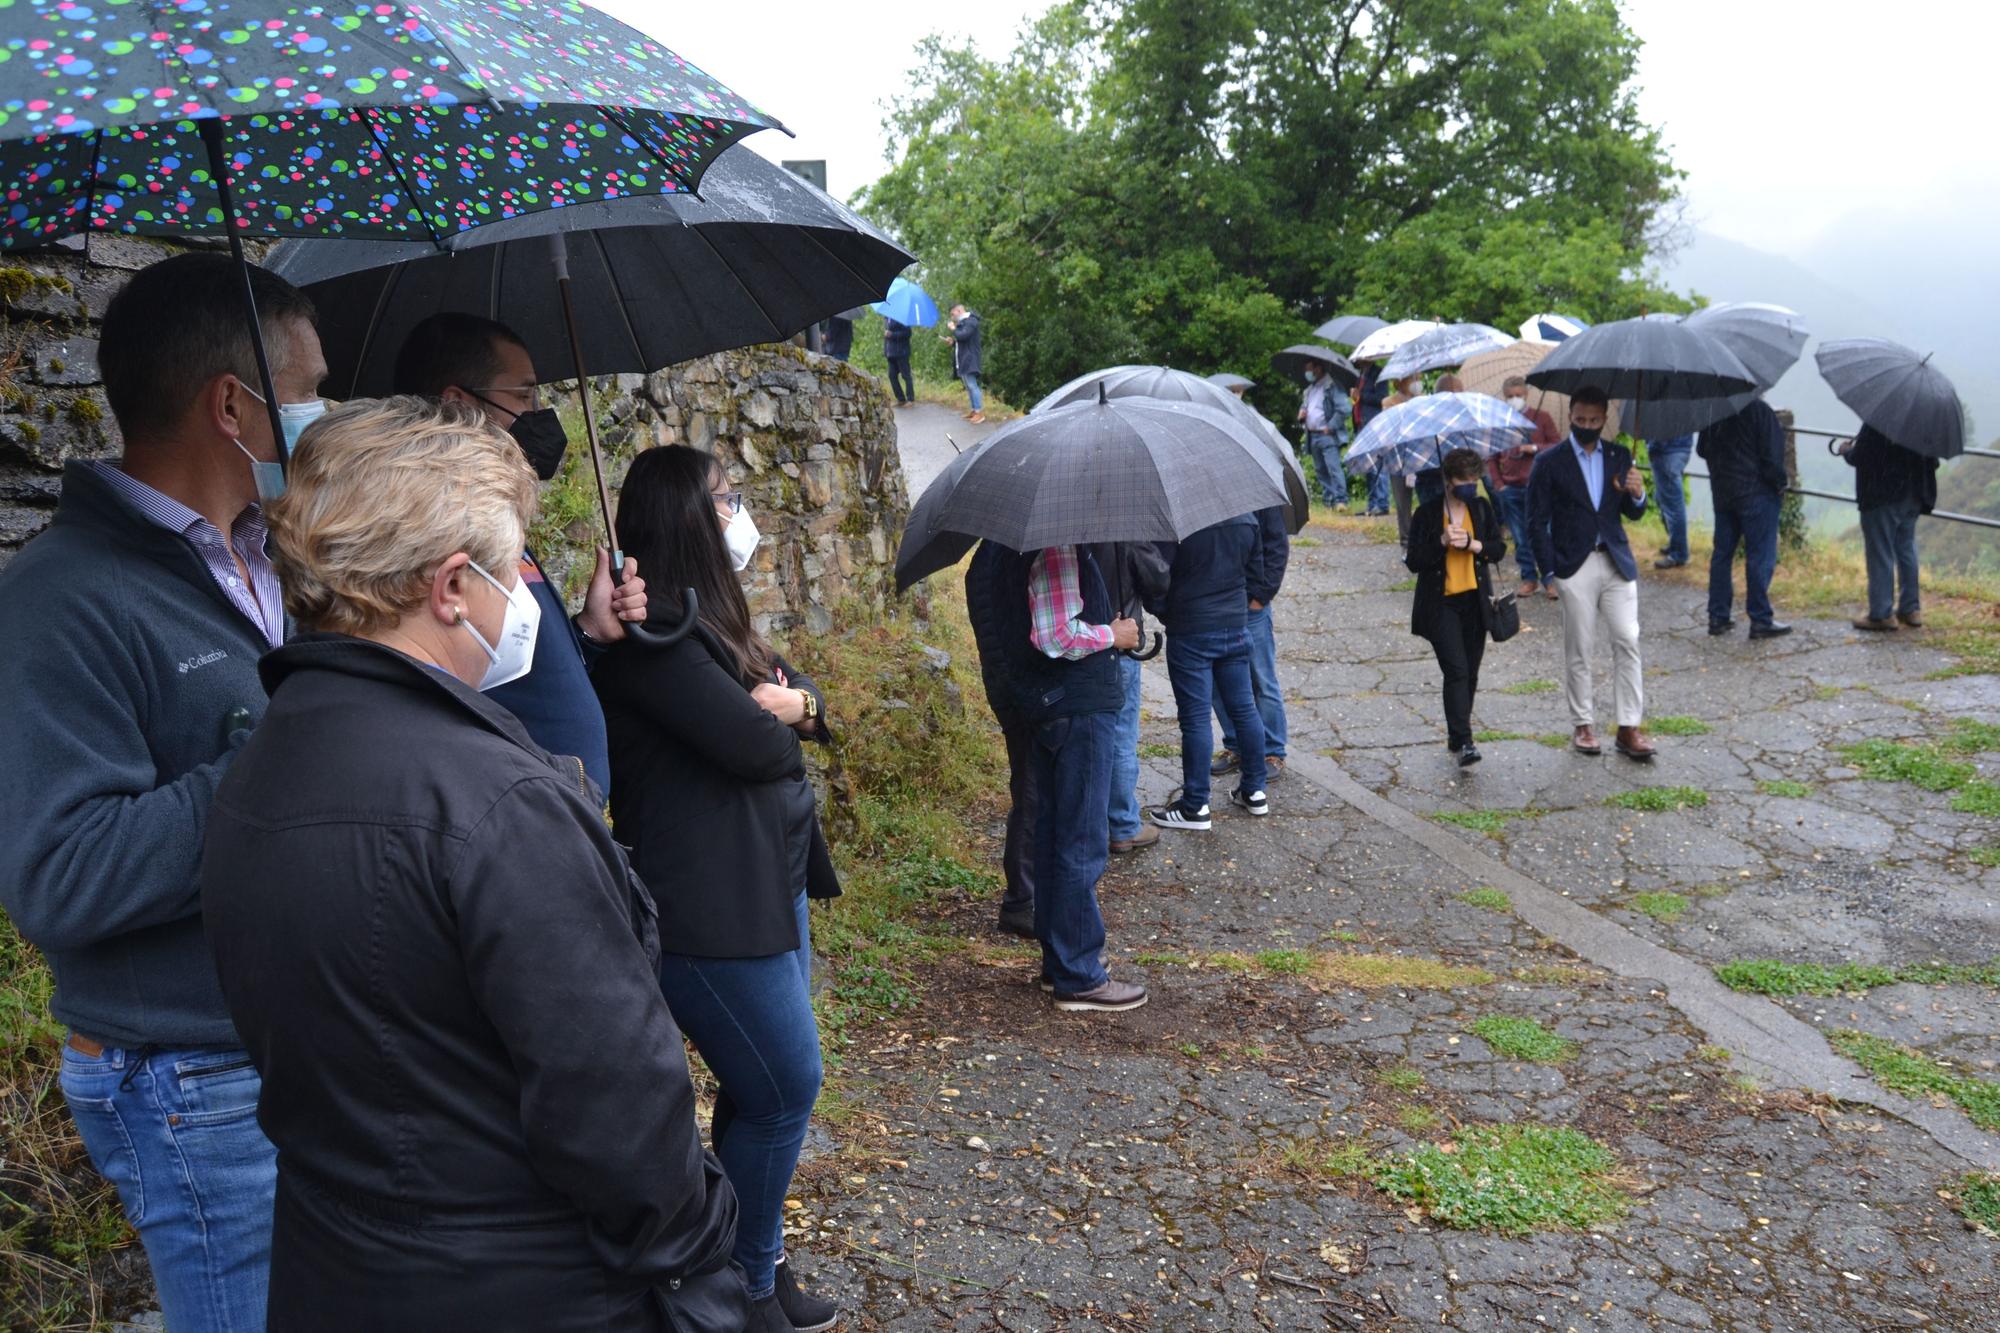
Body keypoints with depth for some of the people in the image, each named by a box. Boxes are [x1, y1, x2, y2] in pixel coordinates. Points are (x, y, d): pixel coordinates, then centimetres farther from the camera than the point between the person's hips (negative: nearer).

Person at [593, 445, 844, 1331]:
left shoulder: (708, 619, 13)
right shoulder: (653, 633, -19)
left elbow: (799, 693, 12)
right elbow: (753, 744, -25)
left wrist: (796, 703, -12)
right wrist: (777, 721, -2)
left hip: (767, 882, 10)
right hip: (712, 906, -10)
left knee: (761, 1088, 19)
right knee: (785, 1089, 2)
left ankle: (753, 1258, 36)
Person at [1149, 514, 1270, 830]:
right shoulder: (1246, 518, 1)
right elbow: (1257, 568, 12)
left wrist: (1166, 615, 4)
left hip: (1190, 634, -5)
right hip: (1237, 627, 6)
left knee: (1195, 717, -1)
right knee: (1244, 708, 14)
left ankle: (1195, 807, 4)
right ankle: (1255, 791, 24)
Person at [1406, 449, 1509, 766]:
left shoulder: (1482, 508, 6)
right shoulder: (1427, 513, -5)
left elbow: (1499, 549, 4)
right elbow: (1413, 561, -8)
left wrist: (1471, 544, -14)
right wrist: (1442, 542, -21)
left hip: (1475, 601, 5)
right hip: (1441, 604, -5)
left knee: (1470, 672, 10)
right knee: (1456, 670, -15)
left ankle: (1456, 734, 24)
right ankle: (1463, 742, -16)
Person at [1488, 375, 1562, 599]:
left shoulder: (1542, 418, 3)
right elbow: (1492, 457, 12)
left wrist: (1535, 448, -13)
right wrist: (1497, 483, 3)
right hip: (1510, 489, 2)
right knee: (1520, 539, 6)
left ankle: (1551, 579, 4)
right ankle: (1529, 579, 15)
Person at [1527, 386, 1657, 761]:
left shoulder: (1620, 456, 9)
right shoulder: (1550, 462, -2)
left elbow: (1632, 514, 12)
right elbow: (1537, 522, -2)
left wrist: (1637, 496, -11)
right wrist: (1551, 572, -9)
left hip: (1617, 562, 3)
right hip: (1575, 567, -3)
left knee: (1628, 642, -2)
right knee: (1579, 649, 4)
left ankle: (1630, 728, 3)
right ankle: (1583, 725, 15)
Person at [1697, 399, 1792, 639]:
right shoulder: (1759, 409, -15)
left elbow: (1703, 450, 13)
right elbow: (1771, 455, -15)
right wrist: (1782, 480, 1)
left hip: (1722, 491, 6)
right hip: (1756, 491, -6)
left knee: (1722, 552, 13)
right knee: (1760, 556, -1)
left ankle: (1717, 616, 15)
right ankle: (1761, 620, 1)